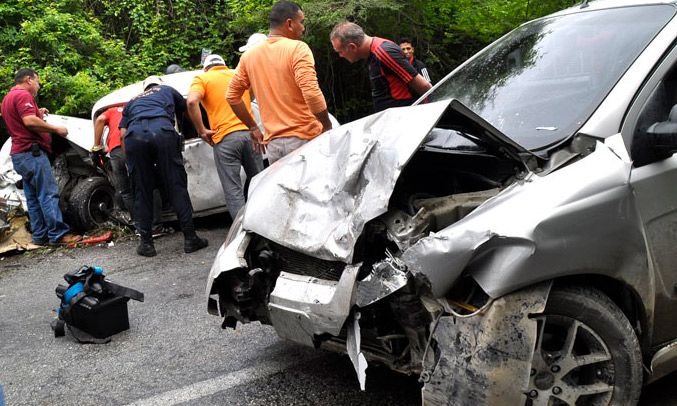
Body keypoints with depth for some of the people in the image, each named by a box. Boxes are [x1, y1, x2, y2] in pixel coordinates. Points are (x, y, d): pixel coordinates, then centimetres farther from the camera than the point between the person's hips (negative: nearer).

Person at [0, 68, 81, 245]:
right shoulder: (23, 95, -9)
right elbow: (29, 121, -22)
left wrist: (38, 113, 23)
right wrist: (56, 129, -15)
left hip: (19, 155, 10)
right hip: (32, 152, -10)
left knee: (33, 198, 10)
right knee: (49, 194, -11)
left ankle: (40, 236, 11)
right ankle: (58, 234, -13)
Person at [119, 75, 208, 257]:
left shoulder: (132, 102, 38)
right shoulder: (168, 90, 35)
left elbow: (122, 134, 25)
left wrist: (129, 163, 27)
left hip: (134, 135, 2)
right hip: (162, 130, -2)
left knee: (142, 192, 9)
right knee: (177, 186, 3)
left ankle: (146, 243, 11)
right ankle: (190, 238, 3)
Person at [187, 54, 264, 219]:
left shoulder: (202, 78, 7)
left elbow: (192, 101, -11)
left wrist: (202, 131, -7)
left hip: (225, 138, -4)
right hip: (250, 134, 4)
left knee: (233, 191, -1)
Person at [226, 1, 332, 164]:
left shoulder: (249, 56, 11)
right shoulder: (297, 48, -8)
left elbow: (232, 96, 15)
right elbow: (311, 92, -19)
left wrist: (253, 127, 19)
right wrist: (327, 127, -10)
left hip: (273, 144, 6)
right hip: (304, 138, -5)